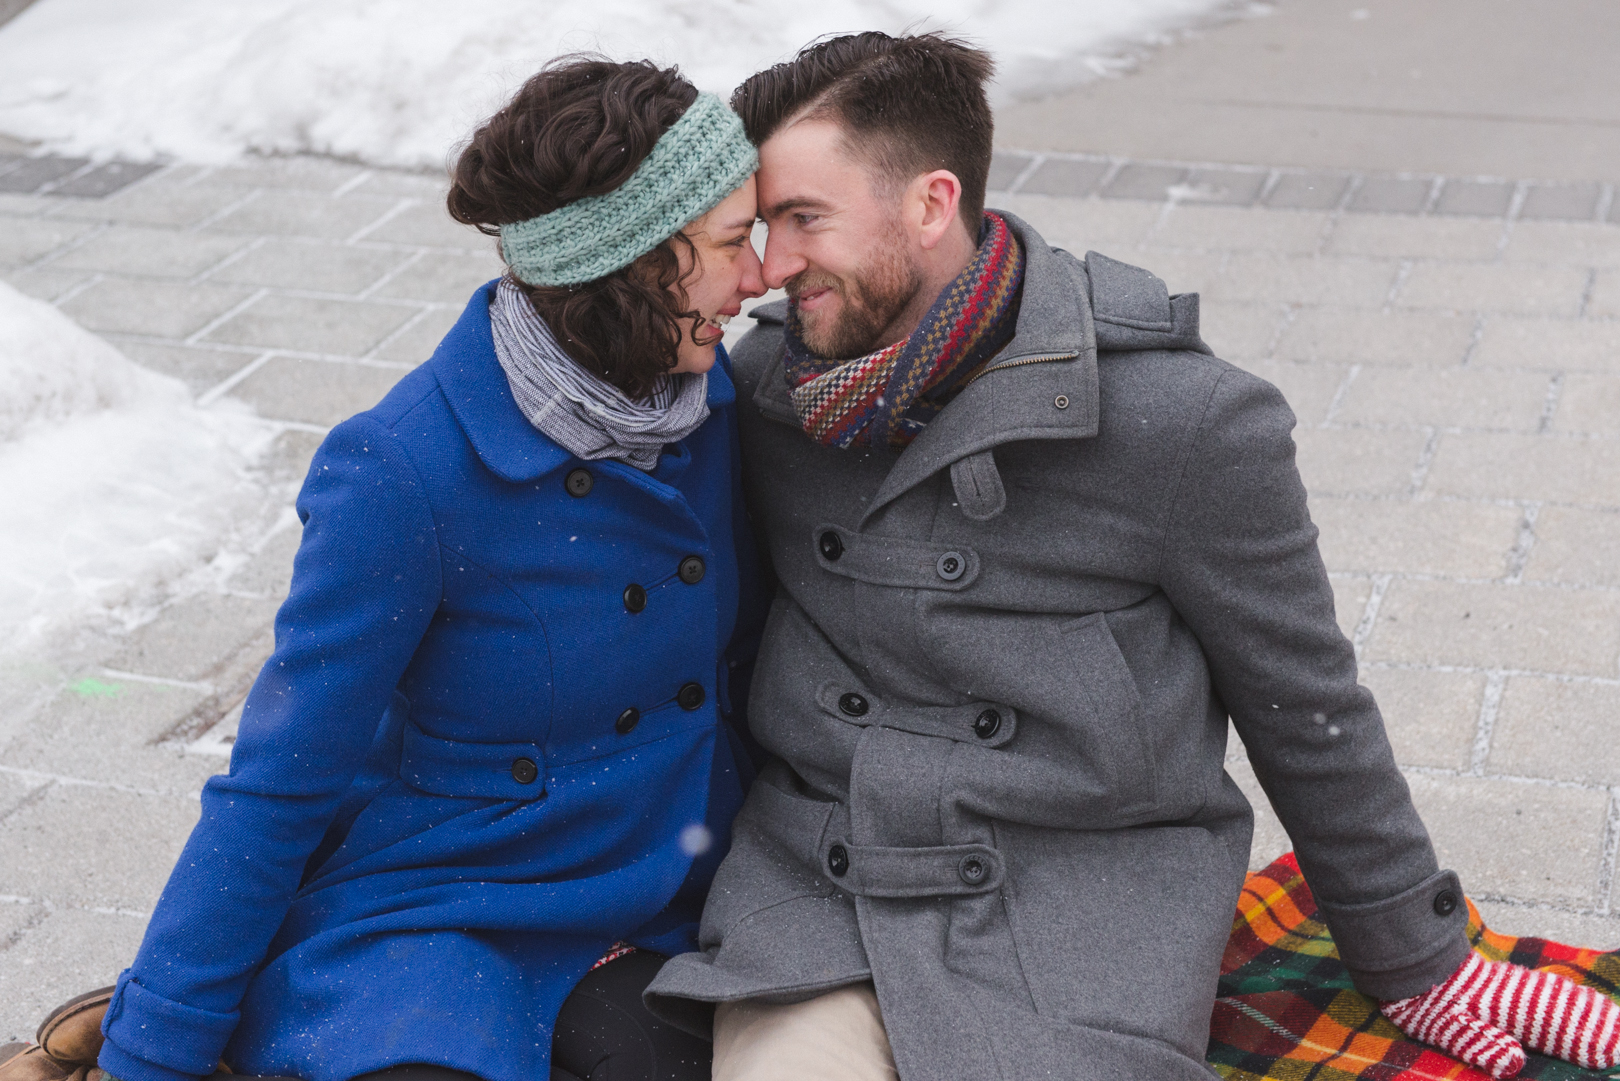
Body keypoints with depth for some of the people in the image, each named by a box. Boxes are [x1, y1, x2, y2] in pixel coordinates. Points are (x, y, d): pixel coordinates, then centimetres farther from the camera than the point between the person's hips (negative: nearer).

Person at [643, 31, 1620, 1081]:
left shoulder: (1182, 420, -11)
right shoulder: (766, 379, 3)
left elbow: (1307, 711, 0)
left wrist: (1423, 966, 9)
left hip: (1079, 931, -2)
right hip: (803, 883, 3)